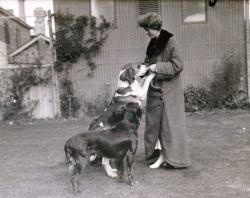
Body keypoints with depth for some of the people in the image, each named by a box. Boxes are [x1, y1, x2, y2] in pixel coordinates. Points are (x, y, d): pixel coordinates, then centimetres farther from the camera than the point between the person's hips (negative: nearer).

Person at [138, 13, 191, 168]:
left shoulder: (170, 41, -10)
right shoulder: (152, 44, 12)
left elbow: (178, 65, -15)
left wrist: (158, 67, -17)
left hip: (169, 90, -7)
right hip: (155, 89, 7)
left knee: (170, 122, -1)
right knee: (154, 122, 7)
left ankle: (173, 157, 10)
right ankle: (158, 154, 16)